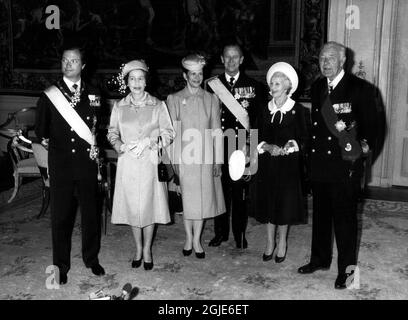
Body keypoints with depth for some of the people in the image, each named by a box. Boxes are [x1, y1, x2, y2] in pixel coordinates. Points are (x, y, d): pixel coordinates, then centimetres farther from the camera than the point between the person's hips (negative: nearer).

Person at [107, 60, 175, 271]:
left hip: (150, 162, -1)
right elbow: (112, 132, 10)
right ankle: (138, 249, 24)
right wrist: (120, 145, -10)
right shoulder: (119, 106, 7)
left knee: (149, 205, 2)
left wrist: (148, 142, -15)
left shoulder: (158, 105, 1)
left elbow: (168, 133, -1)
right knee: (132, 206, 7)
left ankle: (147, 249, 19)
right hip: (128, 163, 2)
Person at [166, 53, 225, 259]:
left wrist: (218, 161, 0)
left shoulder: (211, 99, 7)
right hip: (183, 157, -1)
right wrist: (172, 161, -6)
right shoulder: (174, 99, 3)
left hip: (205, 158, 1)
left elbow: (216, 131, 4)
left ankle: (197, 240, 17)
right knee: (186, 199, 6)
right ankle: (188, 238, 22)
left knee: (203, 198, 4)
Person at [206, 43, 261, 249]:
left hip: (242, 146, -1)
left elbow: (257, 117, 3)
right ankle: (220, 232, 22)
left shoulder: (252, 86, 6)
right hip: (219, 145, 1)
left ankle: (240, 234, 18)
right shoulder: (213, 84, 9)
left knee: (240, 192, 3)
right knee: (220, 190, 7)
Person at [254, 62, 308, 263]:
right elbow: (258, 138, 5)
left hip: (288, 164, -2)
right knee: (268, 202, 8)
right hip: (267, 163, 3)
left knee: (285, 203, 4)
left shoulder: (297, 110, -3)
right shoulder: (265, 110, 5)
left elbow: (304, 140, -4)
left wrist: (290, 146, -21)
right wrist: (268, 147, -14)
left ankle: (282, 242, 23)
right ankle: (270, 242, 24)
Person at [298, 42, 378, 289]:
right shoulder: (317, 87, 11)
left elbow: (370, 123, -4)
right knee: (320, 213, 17)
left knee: (344, 216, 3)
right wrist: (311, 148, 6)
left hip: (345, 164, -6)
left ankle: (347, 269, 17)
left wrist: (365, 144, -18)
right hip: (319, 163, 6)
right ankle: (320, 259, 33)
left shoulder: (360, 88, -6)